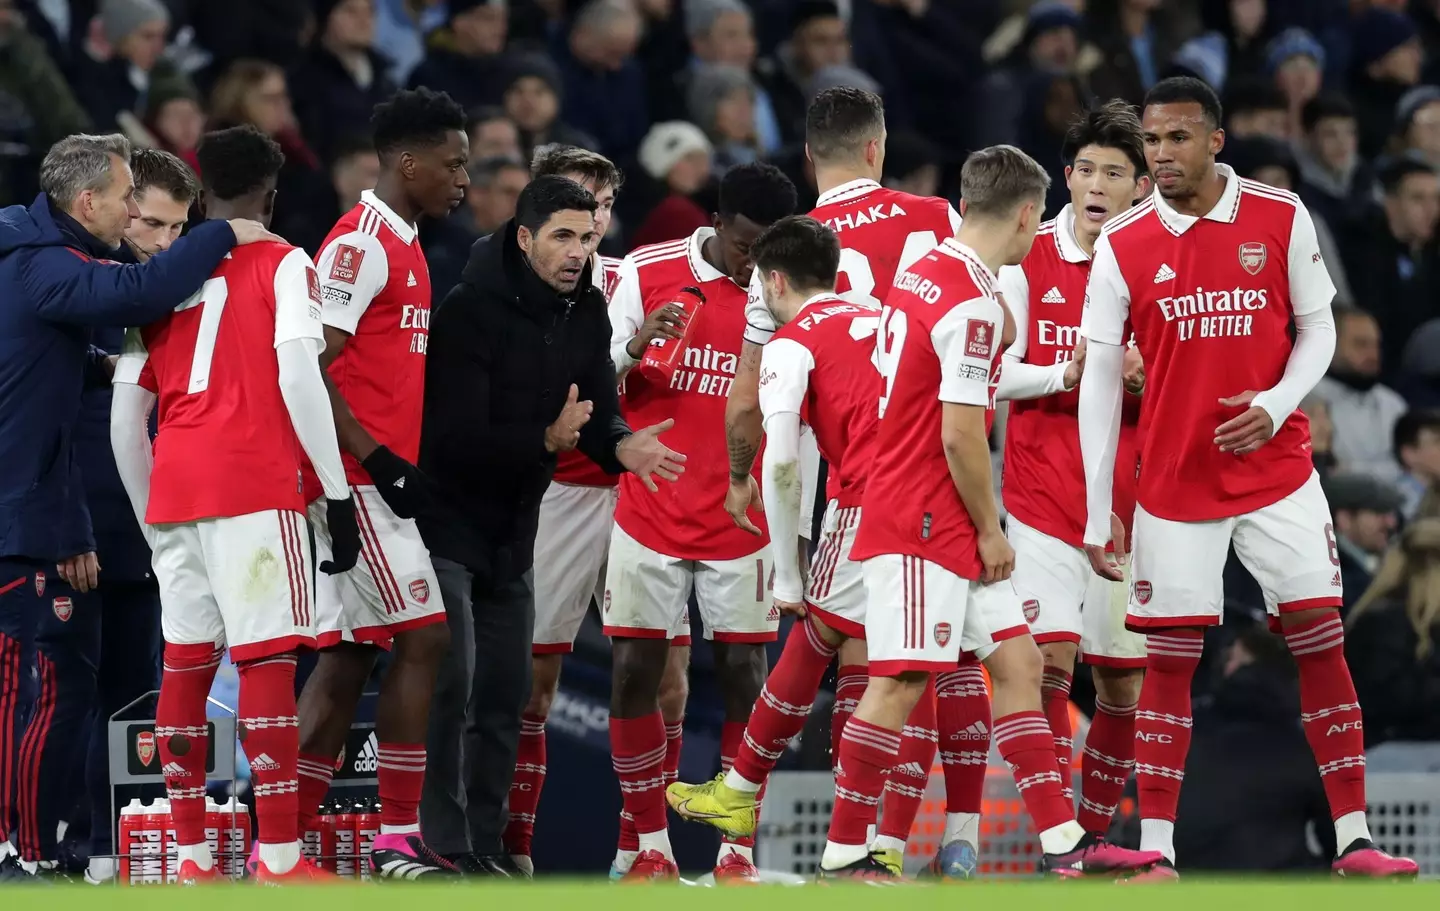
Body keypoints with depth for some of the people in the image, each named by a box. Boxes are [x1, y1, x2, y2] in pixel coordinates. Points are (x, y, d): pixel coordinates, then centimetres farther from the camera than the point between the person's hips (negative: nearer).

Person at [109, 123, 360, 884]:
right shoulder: (283, 266, 4)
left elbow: (125, 420, 15)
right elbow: (298, 376, -11)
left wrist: (152, 522, 23)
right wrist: (337, 492, -10)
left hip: (173, 488, 5)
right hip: (253, 486, -5)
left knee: (186, 662, 9)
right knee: (267, 660, -7)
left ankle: (191, 856, 9)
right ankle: (278, 859, -11)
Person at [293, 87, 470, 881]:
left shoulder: (401, 246, 18)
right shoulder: (361, 243, -13)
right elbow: (310, 367, -19)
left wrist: (401, 465, 19)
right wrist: (380, 459, -20)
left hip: (382, 478, 10)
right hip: (356, 480, -10)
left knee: (348, 656, 8)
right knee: (422, 638, -10)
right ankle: (397, 839, -6)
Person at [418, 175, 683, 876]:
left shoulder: (586, 311, 1)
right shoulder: (471, 311, -21)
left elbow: (599, 410, -2)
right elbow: (456, 438, -27)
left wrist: (622, 447, -25)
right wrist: (547, 440, -39)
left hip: (512, 530, 7)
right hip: (445, 522, -7)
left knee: (507, 697, 9)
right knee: (450, 686, -14)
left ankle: (486, 844, 17)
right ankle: (445, 849, -10)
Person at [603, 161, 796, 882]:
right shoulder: (647, 273, -4)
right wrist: (634, 347, -18)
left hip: (742, 523, 0)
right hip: (650, 517, 0)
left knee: (742, 673, -3)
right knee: (636, 672, -1)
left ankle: (736, 848, 4)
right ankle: (648, 841, 10)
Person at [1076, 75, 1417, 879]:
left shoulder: (1281, 220, -4)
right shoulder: (1122, 248, -3)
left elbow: (1318, 331, 4)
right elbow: (1100, 382, -1)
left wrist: (1275, 405, -16)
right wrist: (1098, 511, -4)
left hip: (1277, 473, 0)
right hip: (1174, 484, 0)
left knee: (1322, 644, -3)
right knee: (1169, 661, -1)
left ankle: (1355, 841, 0)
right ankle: (1156, 850, 3)